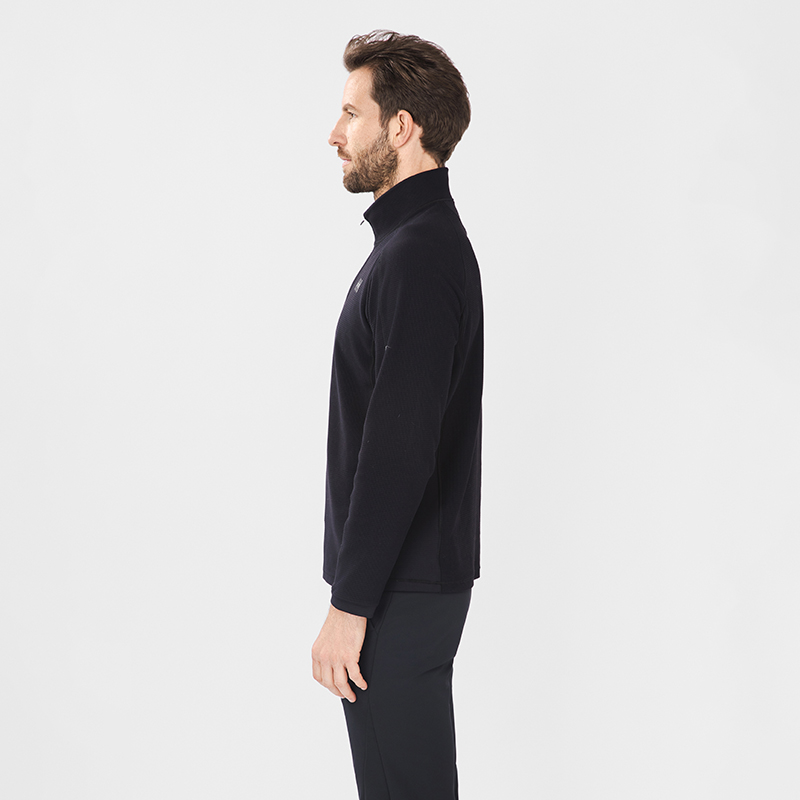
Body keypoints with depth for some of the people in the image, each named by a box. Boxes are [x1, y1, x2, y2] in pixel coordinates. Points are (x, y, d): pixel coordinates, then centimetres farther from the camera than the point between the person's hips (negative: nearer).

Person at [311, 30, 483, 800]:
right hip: (413, 577, 10)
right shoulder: (423, 241, 14)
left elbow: (400, 449, -26)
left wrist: (349, 606, -22)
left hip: (399, 591, -10)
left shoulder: (418, 257, -20)